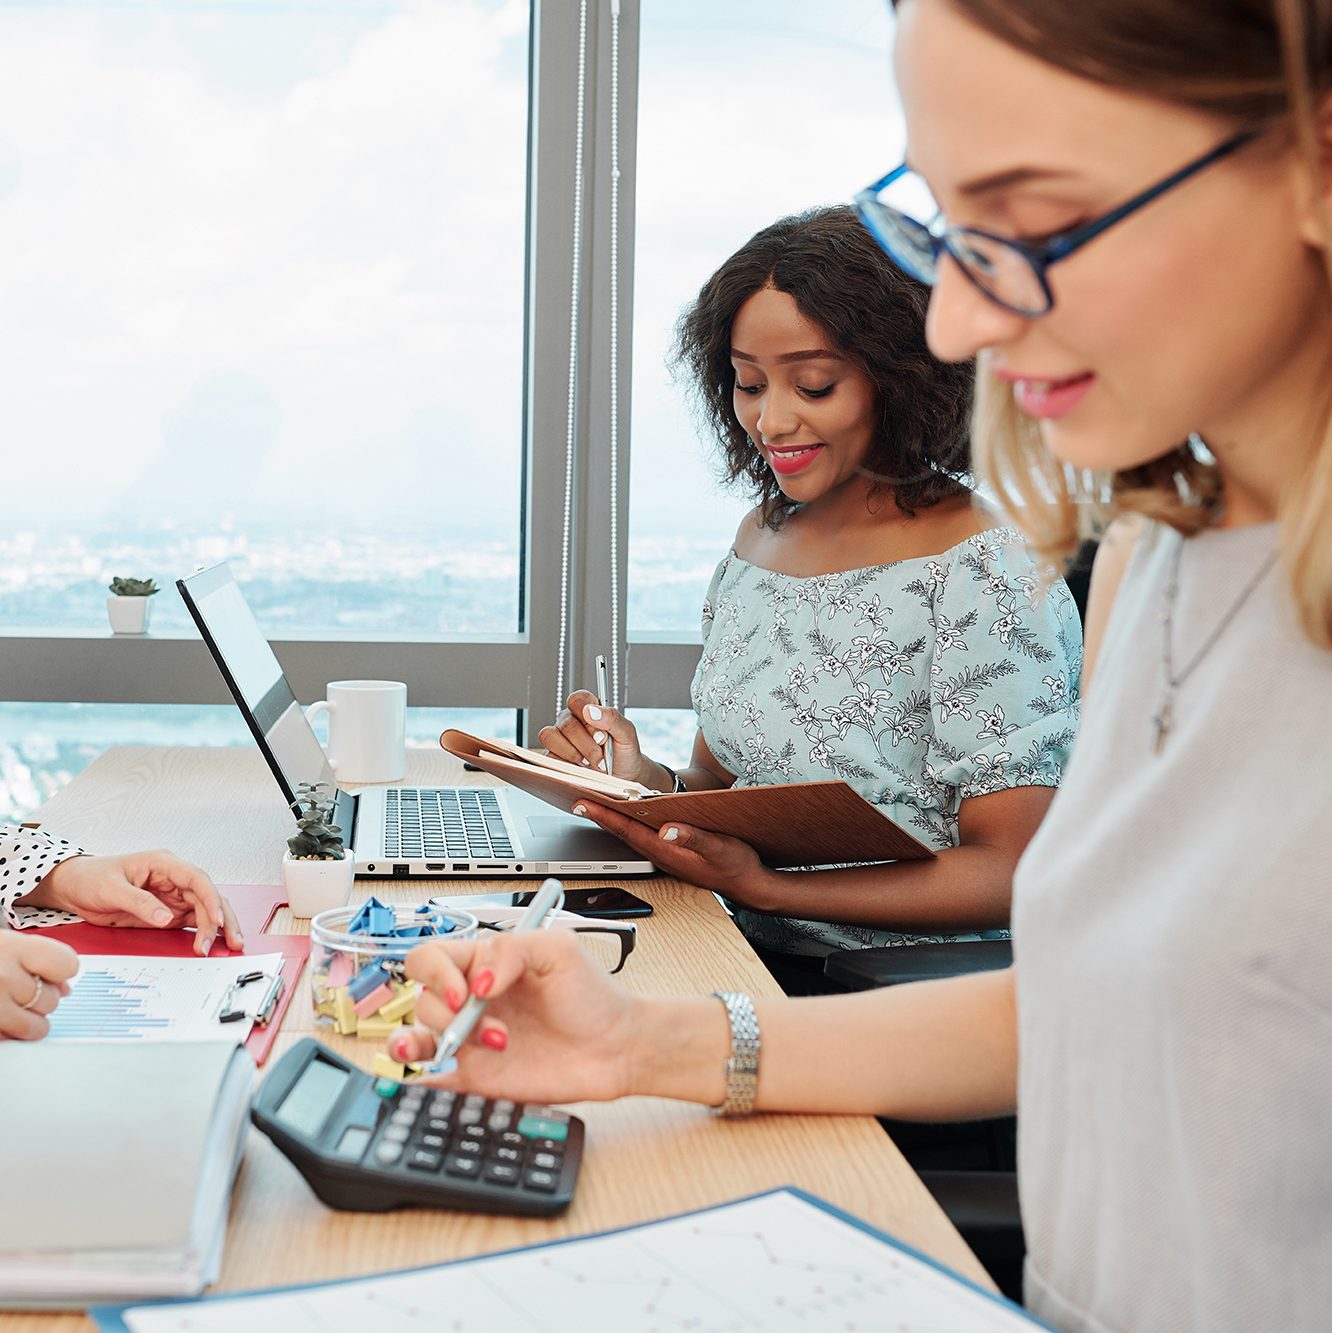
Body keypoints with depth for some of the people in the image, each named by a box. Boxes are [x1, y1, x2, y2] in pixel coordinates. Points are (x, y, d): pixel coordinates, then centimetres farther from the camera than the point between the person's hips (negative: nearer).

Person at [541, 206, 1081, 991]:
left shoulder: (984, 572, -13)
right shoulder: (760, 536, 10)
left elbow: (1010, 873, -14)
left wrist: (764, 888, -20)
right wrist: (648, 781, -5)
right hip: (753, 958, 7)